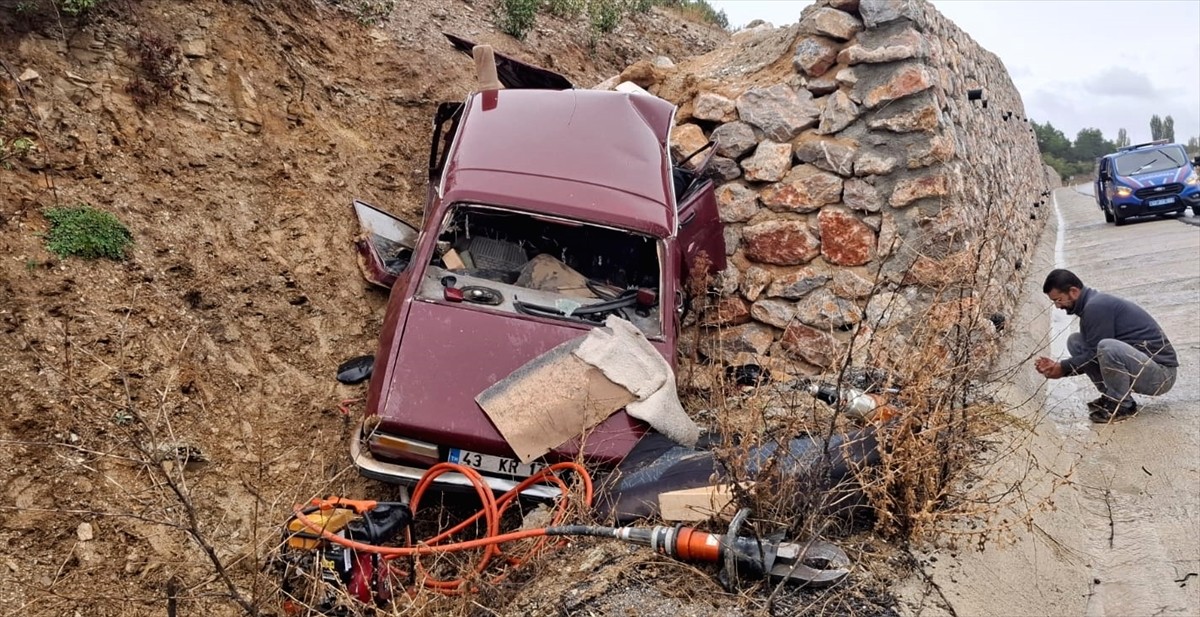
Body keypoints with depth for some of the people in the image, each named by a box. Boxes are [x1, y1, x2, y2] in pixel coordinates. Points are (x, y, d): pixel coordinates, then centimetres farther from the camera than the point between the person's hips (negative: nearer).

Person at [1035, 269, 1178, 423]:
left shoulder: (1096, 307, -19)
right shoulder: (1091, 304, 12)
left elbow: (1095, 355, -18)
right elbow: (1093, 355, 15)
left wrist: (1063, 368, -7)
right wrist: (1057, 366, 5)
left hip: (1161, 372, -10)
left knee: (1107, 347, -37)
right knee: (1075, 341, 5)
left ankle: (1123, 405, -13)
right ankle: (1110, 396, 5)